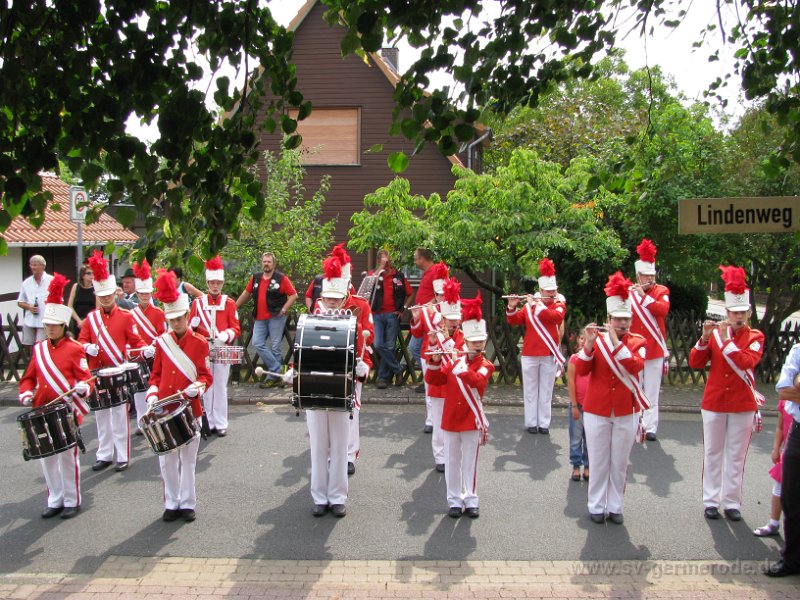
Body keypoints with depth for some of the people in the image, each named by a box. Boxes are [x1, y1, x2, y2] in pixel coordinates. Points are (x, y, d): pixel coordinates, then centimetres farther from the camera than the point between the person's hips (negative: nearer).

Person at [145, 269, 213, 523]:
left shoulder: (199, 343, -2)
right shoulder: (161, 342, 5)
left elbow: (206, 376, 0)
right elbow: (156, 374, 11)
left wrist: (197, 387, -20)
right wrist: (152, 394, -5)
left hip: (189, 409, -2)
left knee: (188, 459, 6)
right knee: (167, 459, 8)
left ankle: (188, 504, 16)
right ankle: (172, 503, 19)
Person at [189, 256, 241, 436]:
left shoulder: (229, 303, 3)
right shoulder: (197, 303, 7)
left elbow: (236, 328, 0)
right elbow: (190, 327, 8)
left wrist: (225, 336, -19)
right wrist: (194, 325, -14)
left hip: (222, 351, -1)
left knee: (220, 387, 1)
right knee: (206, 386, 5)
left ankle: (221, 424, 7)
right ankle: (209, 422, 13)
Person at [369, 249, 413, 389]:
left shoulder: (399, 276, 7)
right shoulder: (374, 273, 6)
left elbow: (410, 294, 15)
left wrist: (403, 308, 5)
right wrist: (381, 267, -15)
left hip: (392, 315, 0)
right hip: (377, 315, 0)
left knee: (390, 347, 2)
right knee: (379, 345, -10)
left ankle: (383, 377, 13)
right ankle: (398, 369, 6)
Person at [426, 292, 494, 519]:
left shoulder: (485, 365, -4)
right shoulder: (454, 361, 7)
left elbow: (476, 381, -25)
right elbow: (432, 379, 5)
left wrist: (459, 363, -26)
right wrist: (435, 361, -11)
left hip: (471, 420, -3)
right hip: (450, 419, 3)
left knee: (470, 462, 5)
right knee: (452, 461, 9)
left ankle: (471, 500, 16)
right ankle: (454, 500, 19)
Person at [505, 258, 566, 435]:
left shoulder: (559, 305, 4)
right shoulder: (529, 306, 7)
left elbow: (555, 316, -18)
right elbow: (513, 320, 8)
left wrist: (536, 305, -17)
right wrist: (512, 307, -10)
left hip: (549, 355, -1)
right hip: (530, 355, 1)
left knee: (546, 391, 4)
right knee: (530, 390, 6)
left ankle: (544, 423, 10)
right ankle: (531, 423, 12)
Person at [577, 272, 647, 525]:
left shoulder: (637, 342, 0)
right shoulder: (596, 340, 0)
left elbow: (635, 366, -20)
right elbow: (580, 370, -11)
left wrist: (615, 341, -25)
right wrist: (589, 343, -23)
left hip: (626, 412, 0)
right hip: (596, 410, 0)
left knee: (620, 463, 8)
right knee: (598, 461, 6)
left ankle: (615, 507, 19)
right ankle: (596, 507, 17)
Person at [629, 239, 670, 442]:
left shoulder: (661, 291, 1)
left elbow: (663, 309, -18)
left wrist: (643, 296, -19)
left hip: (655, 350, -1)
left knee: (652, 392, 3)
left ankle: (651, 427, 7)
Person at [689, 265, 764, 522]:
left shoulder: (755, 337, -1)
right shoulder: (714, 332, 3)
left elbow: (746, 362, -20)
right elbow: (695, 362, -6)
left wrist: (726, 339, -22)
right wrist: (705, 338, -19)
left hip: (743, 404, -1)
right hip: (714, 402, 1)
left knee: (736, 456, 6)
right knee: (712, 453, 7)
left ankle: (732, 502, 14)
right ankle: (711, 500, 16)